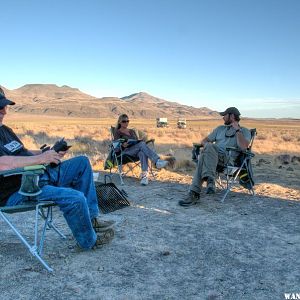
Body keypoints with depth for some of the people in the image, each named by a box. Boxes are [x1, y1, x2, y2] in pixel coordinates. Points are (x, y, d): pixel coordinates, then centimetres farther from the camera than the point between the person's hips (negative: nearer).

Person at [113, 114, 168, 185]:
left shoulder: (132, 131, 28)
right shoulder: (117, 132, 12)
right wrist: (123, 145, -24)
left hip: (136, 151, 4)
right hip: (126, 151, -4)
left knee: (142, 152, -36)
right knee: (142, 144, -33)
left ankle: (144, 175, -52)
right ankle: (157, 161, -46)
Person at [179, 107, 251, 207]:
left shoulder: (244, 131, 13)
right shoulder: (220, 128, 31)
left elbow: (243, 147, -8)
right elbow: (204, 140, 29)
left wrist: (237, 130, -5)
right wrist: (206, 145, 5)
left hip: (228, 159, -5)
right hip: (212, 155, 5)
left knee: (203, 157, -35)